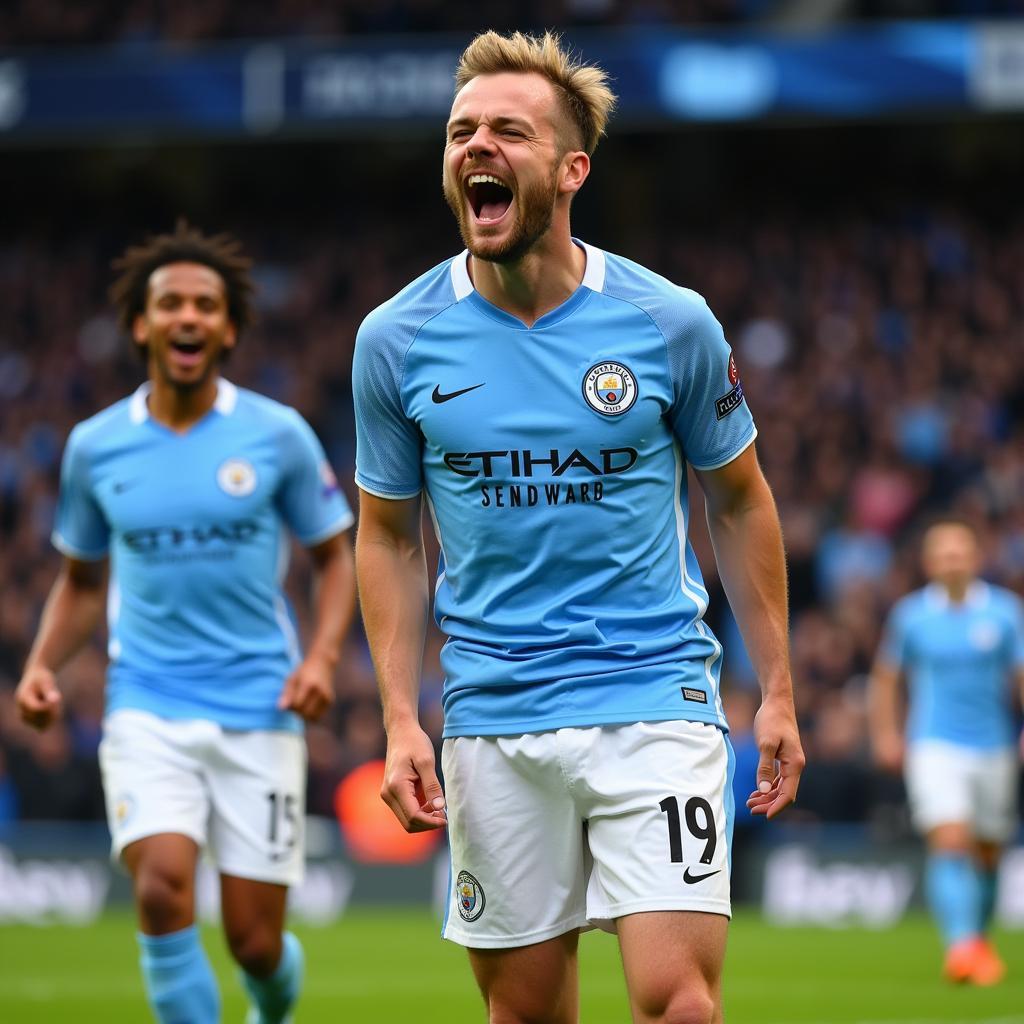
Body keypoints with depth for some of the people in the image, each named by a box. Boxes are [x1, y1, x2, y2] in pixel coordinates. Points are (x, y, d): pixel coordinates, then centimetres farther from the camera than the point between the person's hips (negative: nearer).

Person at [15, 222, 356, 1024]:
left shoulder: (278, 435, -2)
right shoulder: (95, 446, 3)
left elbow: (334, 558, 8)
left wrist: (322, 657, -9)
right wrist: (43, 666, 0)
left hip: (258, 710, -1)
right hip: (147, 709, 1)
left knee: (255, 943, 1)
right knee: (163, 892, -22)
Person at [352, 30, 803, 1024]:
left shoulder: (671, 323, -4)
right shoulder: (397, 339, -1)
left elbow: (738, 501, 9)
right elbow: (388, 537, 9)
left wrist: (777, 691, 7)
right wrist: (400, 720, 0)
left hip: (656, 698, -2)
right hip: (492, 713, 2)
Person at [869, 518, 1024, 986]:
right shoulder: (910, 615, -1)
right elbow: (886, 676, 12)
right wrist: (885, 733, 6)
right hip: (934, 748, -2)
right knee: (950, 842, -20)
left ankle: (979, 938, 34)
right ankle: (961, 945, -29)